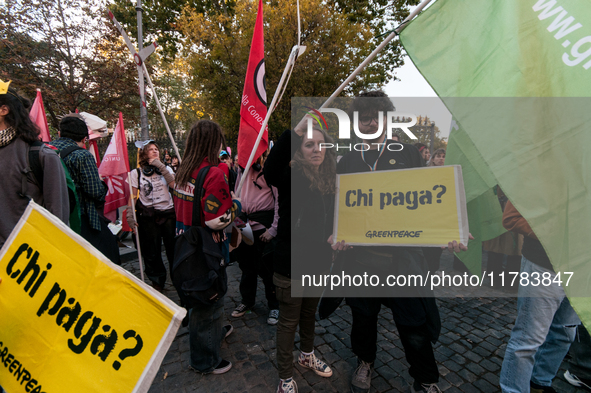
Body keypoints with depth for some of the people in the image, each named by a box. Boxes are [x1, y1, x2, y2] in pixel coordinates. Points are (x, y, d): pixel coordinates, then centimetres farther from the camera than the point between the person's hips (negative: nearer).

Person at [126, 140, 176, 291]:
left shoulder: (166, 169, 8)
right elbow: (132, 196, 3)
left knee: (173, 247, 3)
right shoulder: (136, 173, 4)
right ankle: (157, 281, 26)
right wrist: (130, 216, -6)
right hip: (148, 216, 0)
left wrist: (161, 167, -12)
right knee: (151, 251, 7)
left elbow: (174, 185, -11)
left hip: (168, 213, 1)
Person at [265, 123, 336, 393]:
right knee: (289, 321, 12)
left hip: (318, 262, 6)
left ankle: (307, 355, 53)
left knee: (309, 314, 26)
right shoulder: (291, 177, -18)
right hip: (291, 264, -6)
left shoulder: (327, 180, 2)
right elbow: (271, 170, -44)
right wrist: (293, 133, -49)